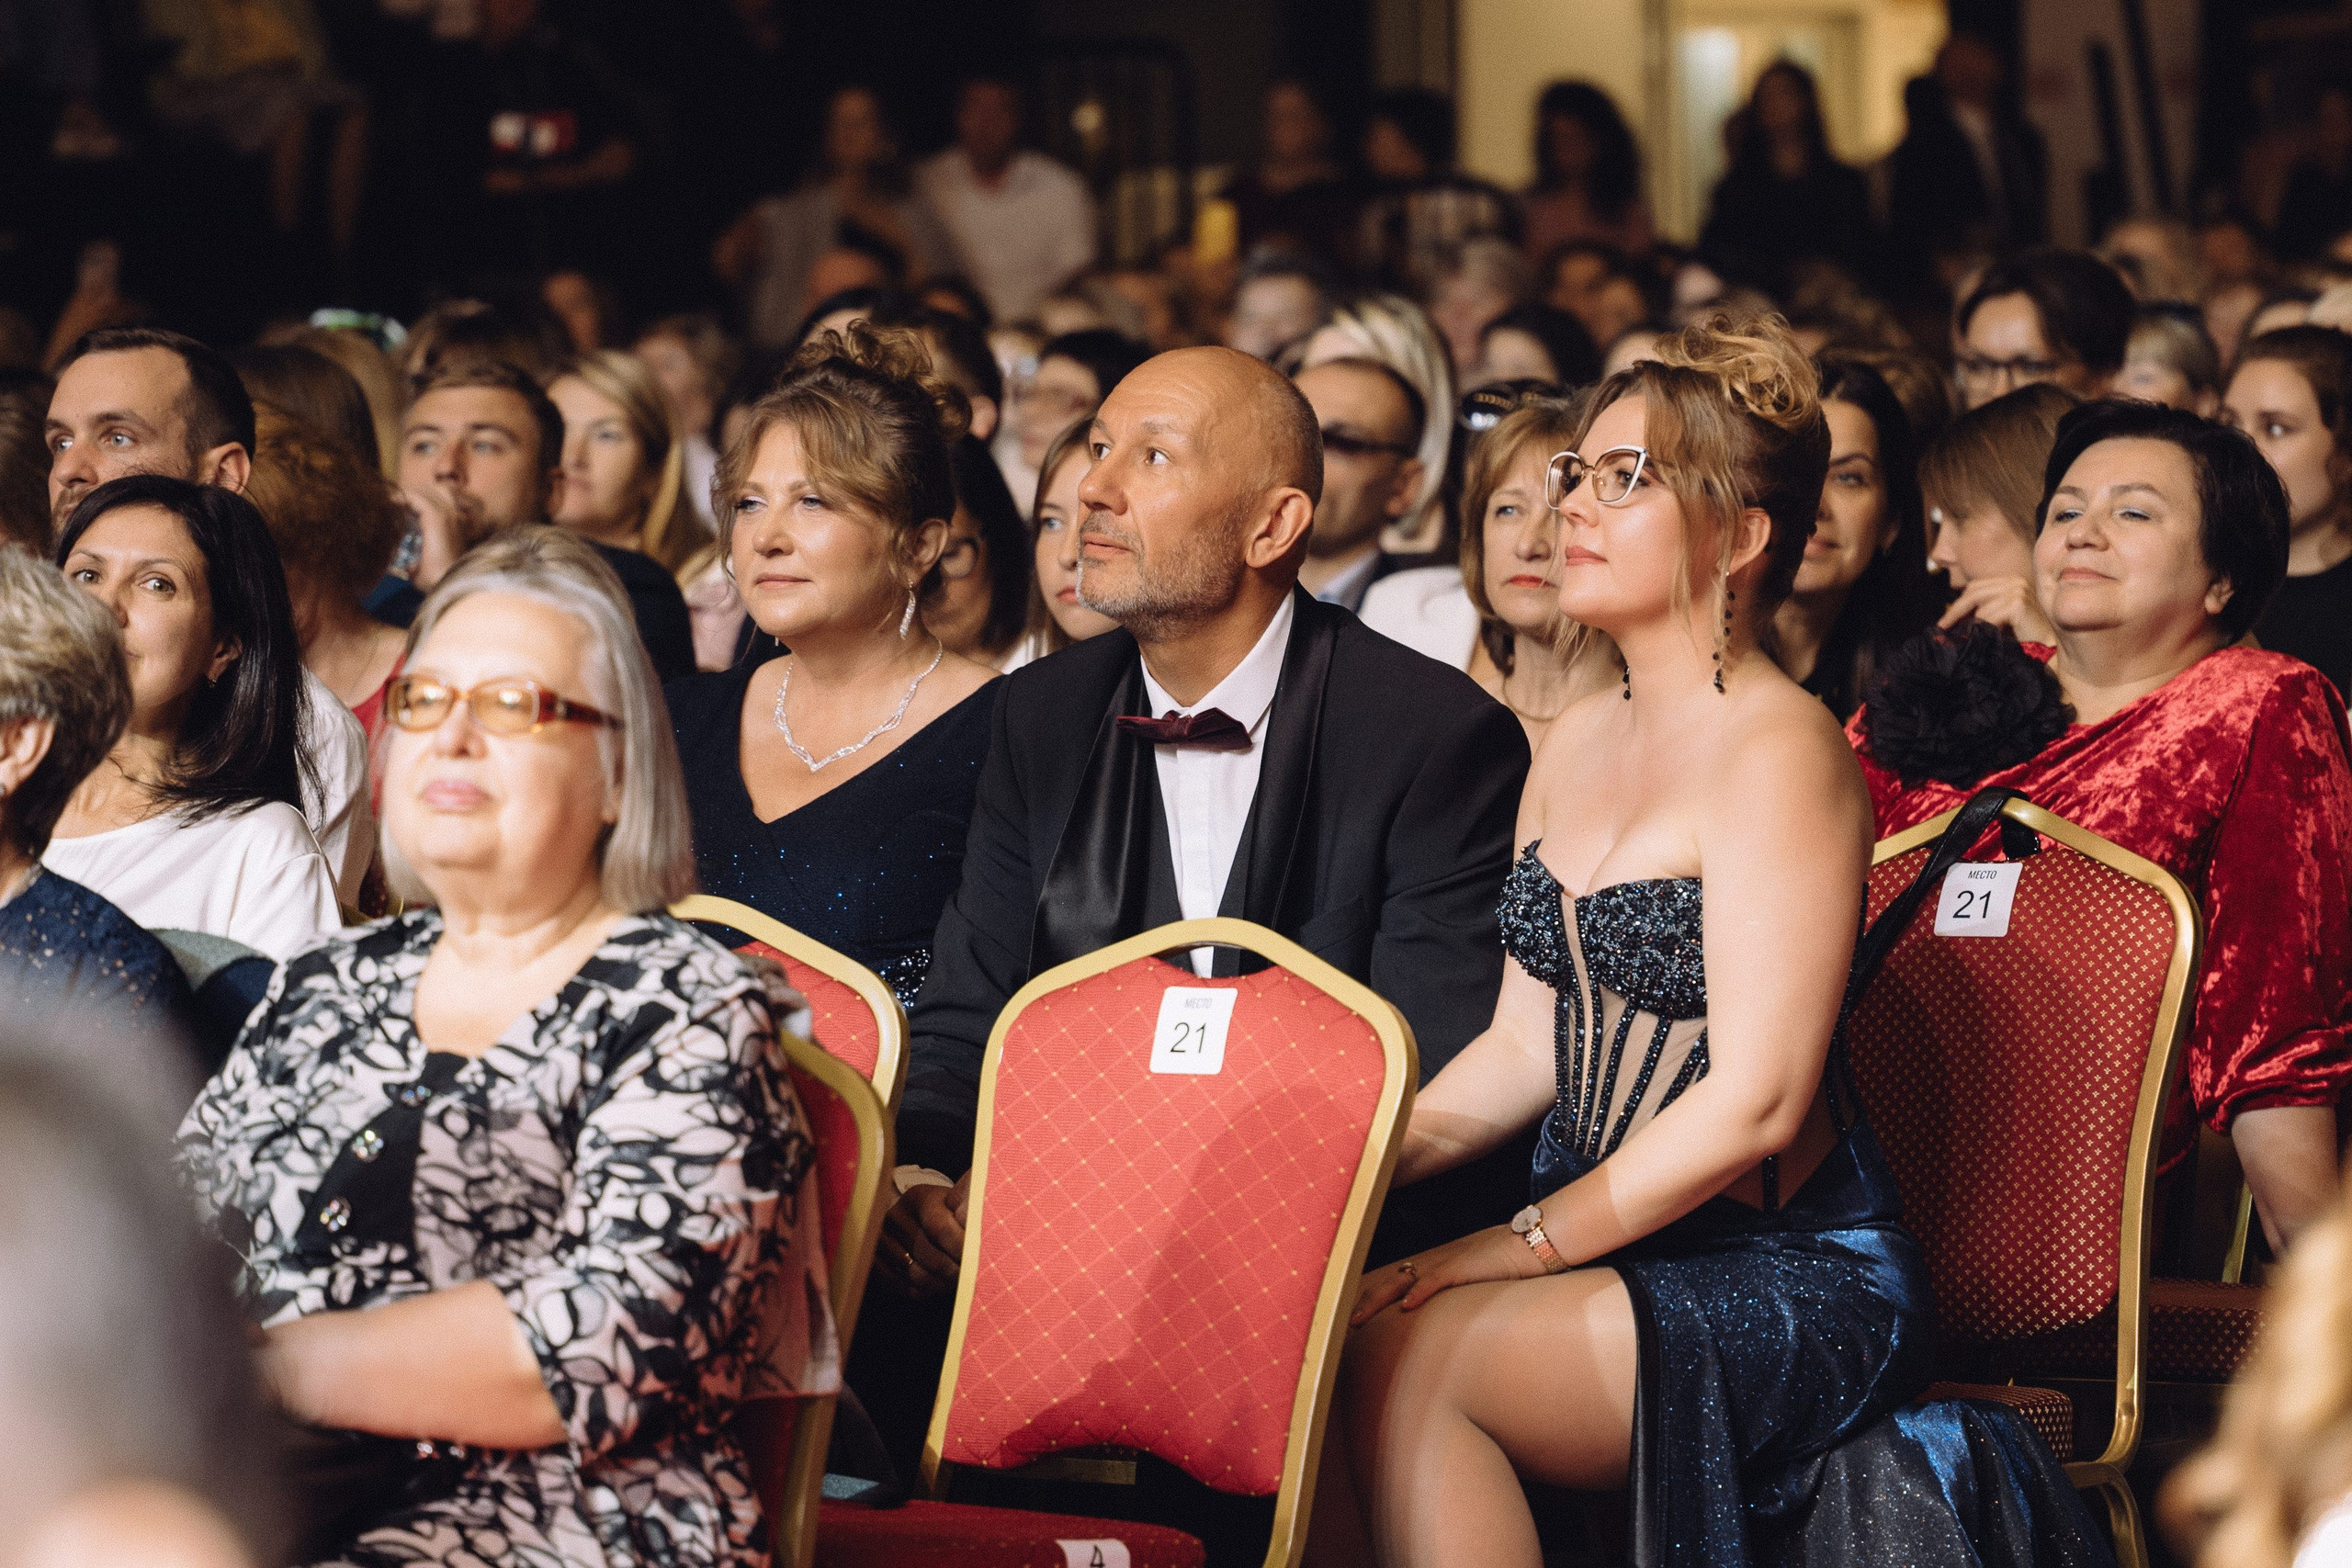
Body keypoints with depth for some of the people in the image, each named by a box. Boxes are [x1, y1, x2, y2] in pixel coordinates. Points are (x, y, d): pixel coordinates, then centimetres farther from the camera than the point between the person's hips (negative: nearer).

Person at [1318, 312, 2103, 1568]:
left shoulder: (1778, 751, -13)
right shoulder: (1579, 739, 14)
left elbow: (1753, 1101, -18)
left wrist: (1525, 1243, -18)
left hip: (1792, 1274, -7)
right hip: (1599, 1235, 7)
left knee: (1404, 1357, -28)